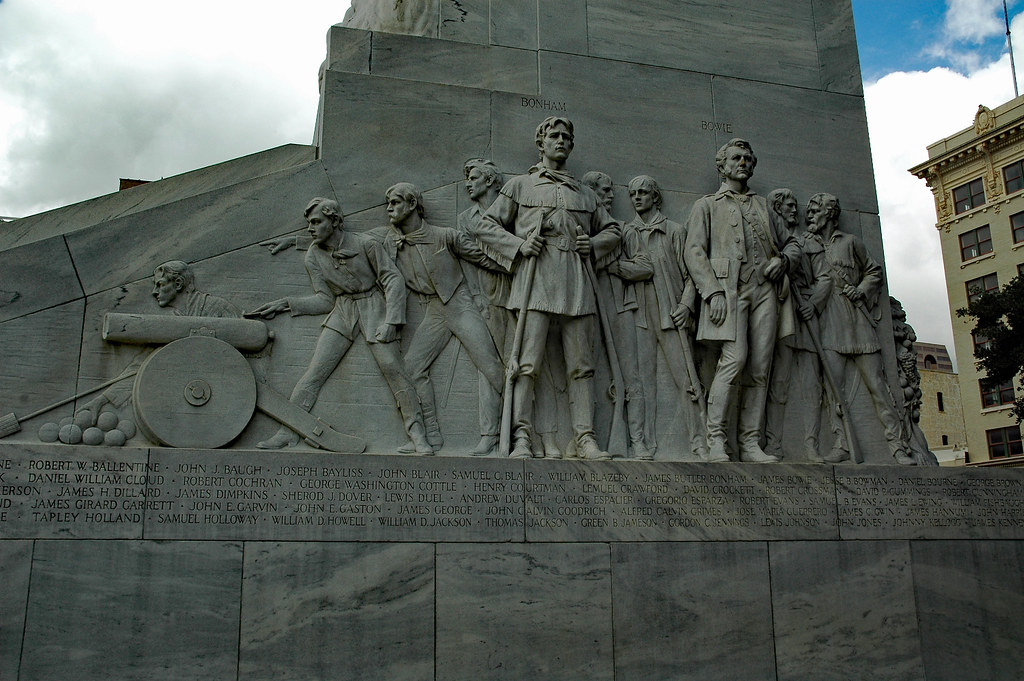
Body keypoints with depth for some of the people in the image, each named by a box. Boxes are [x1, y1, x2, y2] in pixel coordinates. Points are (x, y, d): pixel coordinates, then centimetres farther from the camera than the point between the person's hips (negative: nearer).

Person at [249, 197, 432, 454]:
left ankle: (418, 435, -7)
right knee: (314, 372, -6)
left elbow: (394, 279, -8)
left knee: (393, 368, -15)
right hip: (342, 311, 4)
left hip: (373, 307, -4)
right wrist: (286, 304, -3)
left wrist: (390, 321, -16)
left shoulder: (365, 244, -9)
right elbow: (325, 299, 7)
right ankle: (288, 432, -1)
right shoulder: (313, 256, 3)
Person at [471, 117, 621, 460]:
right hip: (535, 280, -3)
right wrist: (518, 245, -4)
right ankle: (522, 437, -7)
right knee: (528, 362, -10)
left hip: (576, 284, 3)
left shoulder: (584, 194, 25)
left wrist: (594, 244, 11)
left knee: (580, 364, 0)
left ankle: (585, 437, 3)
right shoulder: (519, 186, 17)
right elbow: (485, 226, 12)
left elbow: (612, 229, 33)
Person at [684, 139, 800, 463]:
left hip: (764, 289, 4)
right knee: (735, 358, -21)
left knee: (759, 368, -3)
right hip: (729, 289, -4)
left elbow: (791, 243, 31)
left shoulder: (762, 205, 28)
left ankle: (750, 444, -1)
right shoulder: (707, 205, 16)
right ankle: (715, 441, -16)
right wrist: (713, 291, -12)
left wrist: (782, 258, 6)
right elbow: (694, 251, 3)